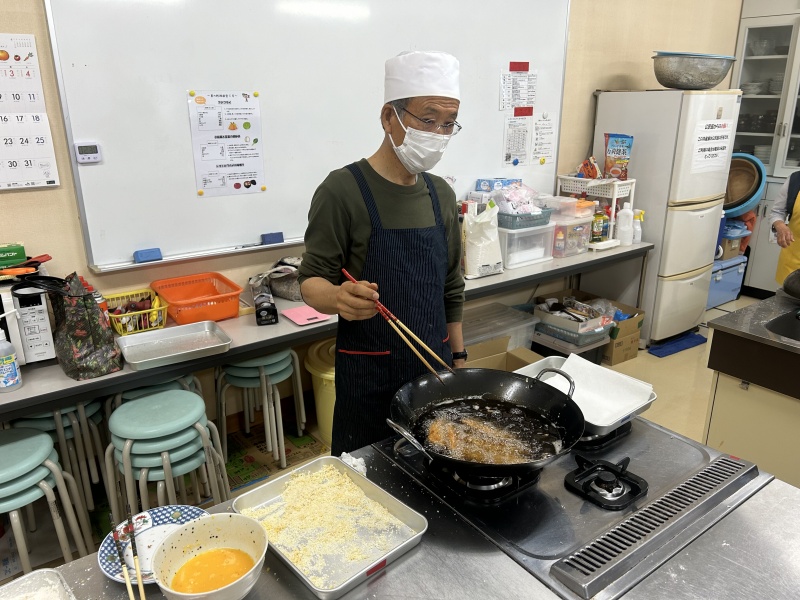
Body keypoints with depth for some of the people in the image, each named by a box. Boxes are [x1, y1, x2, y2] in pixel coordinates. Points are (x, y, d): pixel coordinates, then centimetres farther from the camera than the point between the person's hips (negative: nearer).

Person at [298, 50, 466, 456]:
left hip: (435, 365, 5)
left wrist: (457, 355, 14)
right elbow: (311, 281, -12)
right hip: (369, 376, -5)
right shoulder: (343, 190, -13)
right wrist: (338, 297, -33)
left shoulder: (442, 195, 6)